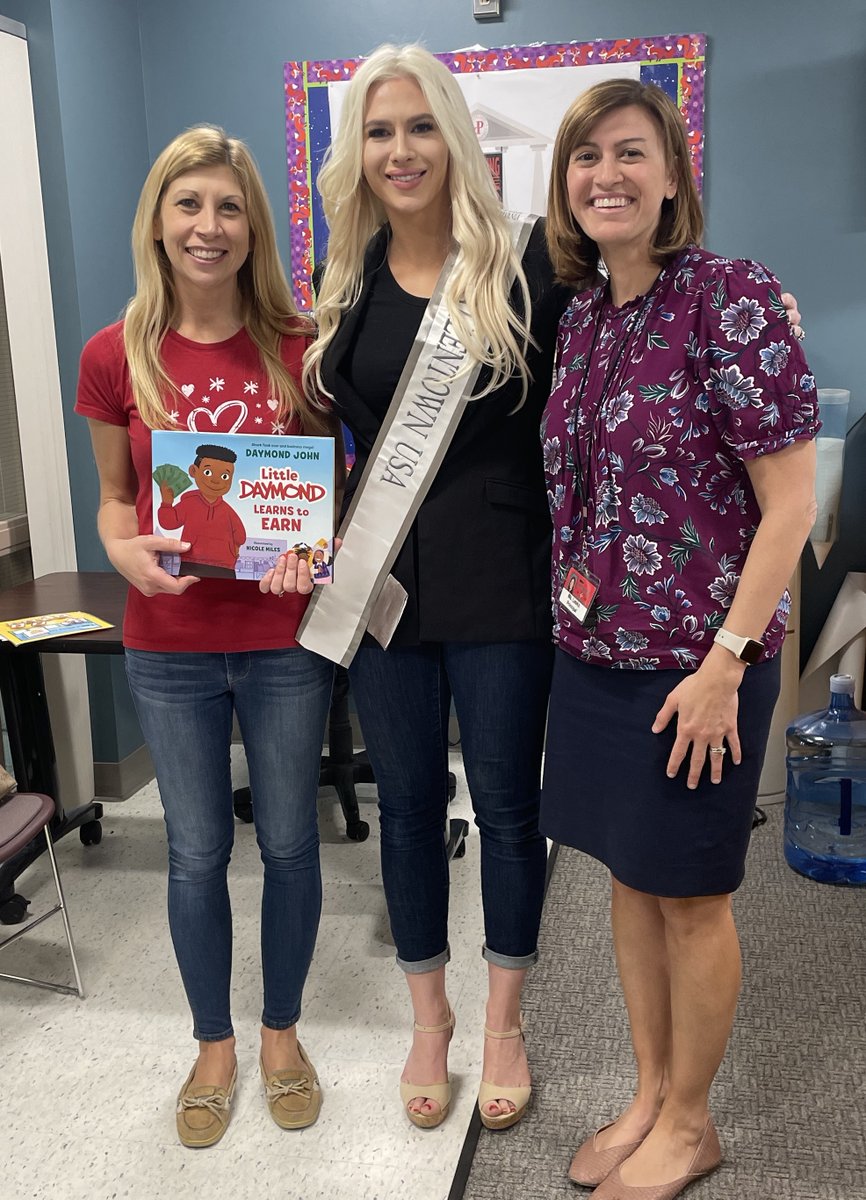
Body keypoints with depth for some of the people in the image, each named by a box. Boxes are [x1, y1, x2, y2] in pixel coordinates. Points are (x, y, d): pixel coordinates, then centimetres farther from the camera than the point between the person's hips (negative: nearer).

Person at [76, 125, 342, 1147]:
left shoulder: (297, 347, -5)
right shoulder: (116, 356, -4)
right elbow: (114, 495, 6)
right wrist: (125, 553, -15)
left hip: (282, 640, 0)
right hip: (169, 648, 1)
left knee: (288, 842, 13)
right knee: (197, 851, 14)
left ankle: (281, 1033, 37)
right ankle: (213, 1045, 37)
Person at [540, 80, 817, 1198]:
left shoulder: (732, 297, -13)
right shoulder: (581, 314, 7)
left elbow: (789, 499, -15)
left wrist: (726, 661, -18)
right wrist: (576, 619, 10)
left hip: (694, 658, -6)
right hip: (595, 649, 7)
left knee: (689, 894, 8)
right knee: (629, 877, 17)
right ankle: (649, 1094, 37)